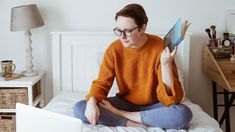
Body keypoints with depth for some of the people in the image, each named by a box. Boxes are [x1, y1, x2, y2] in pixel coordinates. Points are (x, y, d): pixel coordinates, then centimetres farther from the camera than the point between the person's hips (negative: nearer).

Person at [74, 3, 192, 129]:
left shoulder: (160, 48, -19)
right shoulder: (114, 49, -11)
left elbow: (171, 98, -23)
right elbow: (101, 83, -6)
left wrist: (166, 64, -37)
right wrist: (92, 101, -28)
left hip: (154, 106, -1)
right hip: (125, 103, 2)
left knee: (183, 114, -35)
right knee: (80, 108, -20)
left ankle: (118, 114, -22)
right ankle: (135, 124, -21)